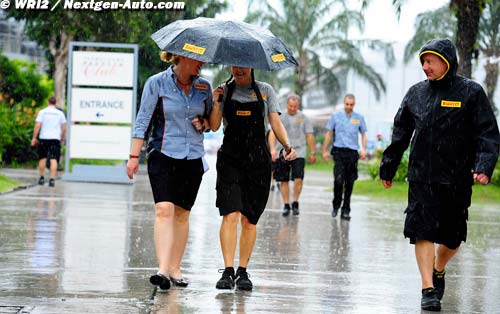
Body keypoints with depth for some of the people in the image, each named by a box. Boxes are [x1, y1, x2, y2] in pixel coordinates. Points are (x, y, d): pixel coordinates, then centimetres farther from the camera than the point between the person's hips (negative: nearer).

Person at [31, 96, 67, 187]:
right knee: (53, 159, -5)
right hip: (56, 138, 0)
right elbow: (64, 127, 5)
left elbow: (37, 125, -5)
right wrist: (63, 138, 17)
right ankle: (52, 179, -16)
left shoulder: (42, 112, 2)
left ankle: (42, 178, 19)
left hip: (44, 138, 0)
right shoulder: (60, 113, 6)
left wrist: (34, 138, -2)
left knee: (42, 158, 13)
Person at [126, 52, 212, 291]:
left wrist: (203, 124, -3)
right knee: (164, 210, -16)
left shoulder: (204, 87, 8)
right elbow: (143, 120, -3)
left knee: (182, 213, 7)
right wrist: (134, 156, -8)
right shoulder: (157, 83, -3)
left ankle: (175, 268, 16)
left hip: (192, 157, 4)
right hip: (163, 155, -4)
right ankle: (163, 269, -24)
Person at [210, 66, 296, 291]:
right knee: (230, 214, -14)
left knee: (249, 219, 3)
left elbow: (275, 123, 4)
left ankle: (243, 272, 11)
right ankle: (228, 271, -14)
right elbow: (214, 126, 2)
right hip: (230, 160, -1)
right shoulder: (224, 91, 8)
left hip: (258, 161, 1)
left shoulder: (265, 91, 9)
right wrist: (216, 103, -13)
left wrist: (287, 145, -12)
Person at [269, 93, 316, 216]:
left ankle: (295, 203, 1)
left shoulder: (303, 118, 6)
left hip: (298, 153, -1)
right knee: (284, 181, 4)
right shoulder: (280, 117, 3)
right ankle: (286, 205, 14)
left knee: (298, 179, -14)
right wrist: (273, 149, -17)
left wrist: (312, 153, 6)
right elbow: (273, 133, -4)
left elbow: (309, 136, 9)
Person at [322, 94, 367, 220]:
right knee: (338, 179, -14)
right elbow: (329, 134, 9)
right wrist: (325, 151, 6)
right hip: (339, 151, -2)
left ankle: (345, 210, 11)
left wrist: (364, 149, 1)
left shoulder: (359, 118, 8)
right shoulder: (336, 116, 5)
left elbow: (363, 134, 15)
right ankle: (336, 205, 4)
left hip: (352, 152, 2)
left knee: (349, 183, 3)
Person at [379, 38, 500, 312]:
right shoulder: (416, 93, 9)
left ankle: (438, 270, 35)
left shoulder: (471, 92, -2)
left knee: (452, 235, 8)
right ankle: (428, 289, -7)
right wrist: (388, 168, 17)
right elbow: (400, 134, 16)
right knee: (422, 231, -9)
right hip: (421, 177, 2)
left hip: (457, 179, -2)